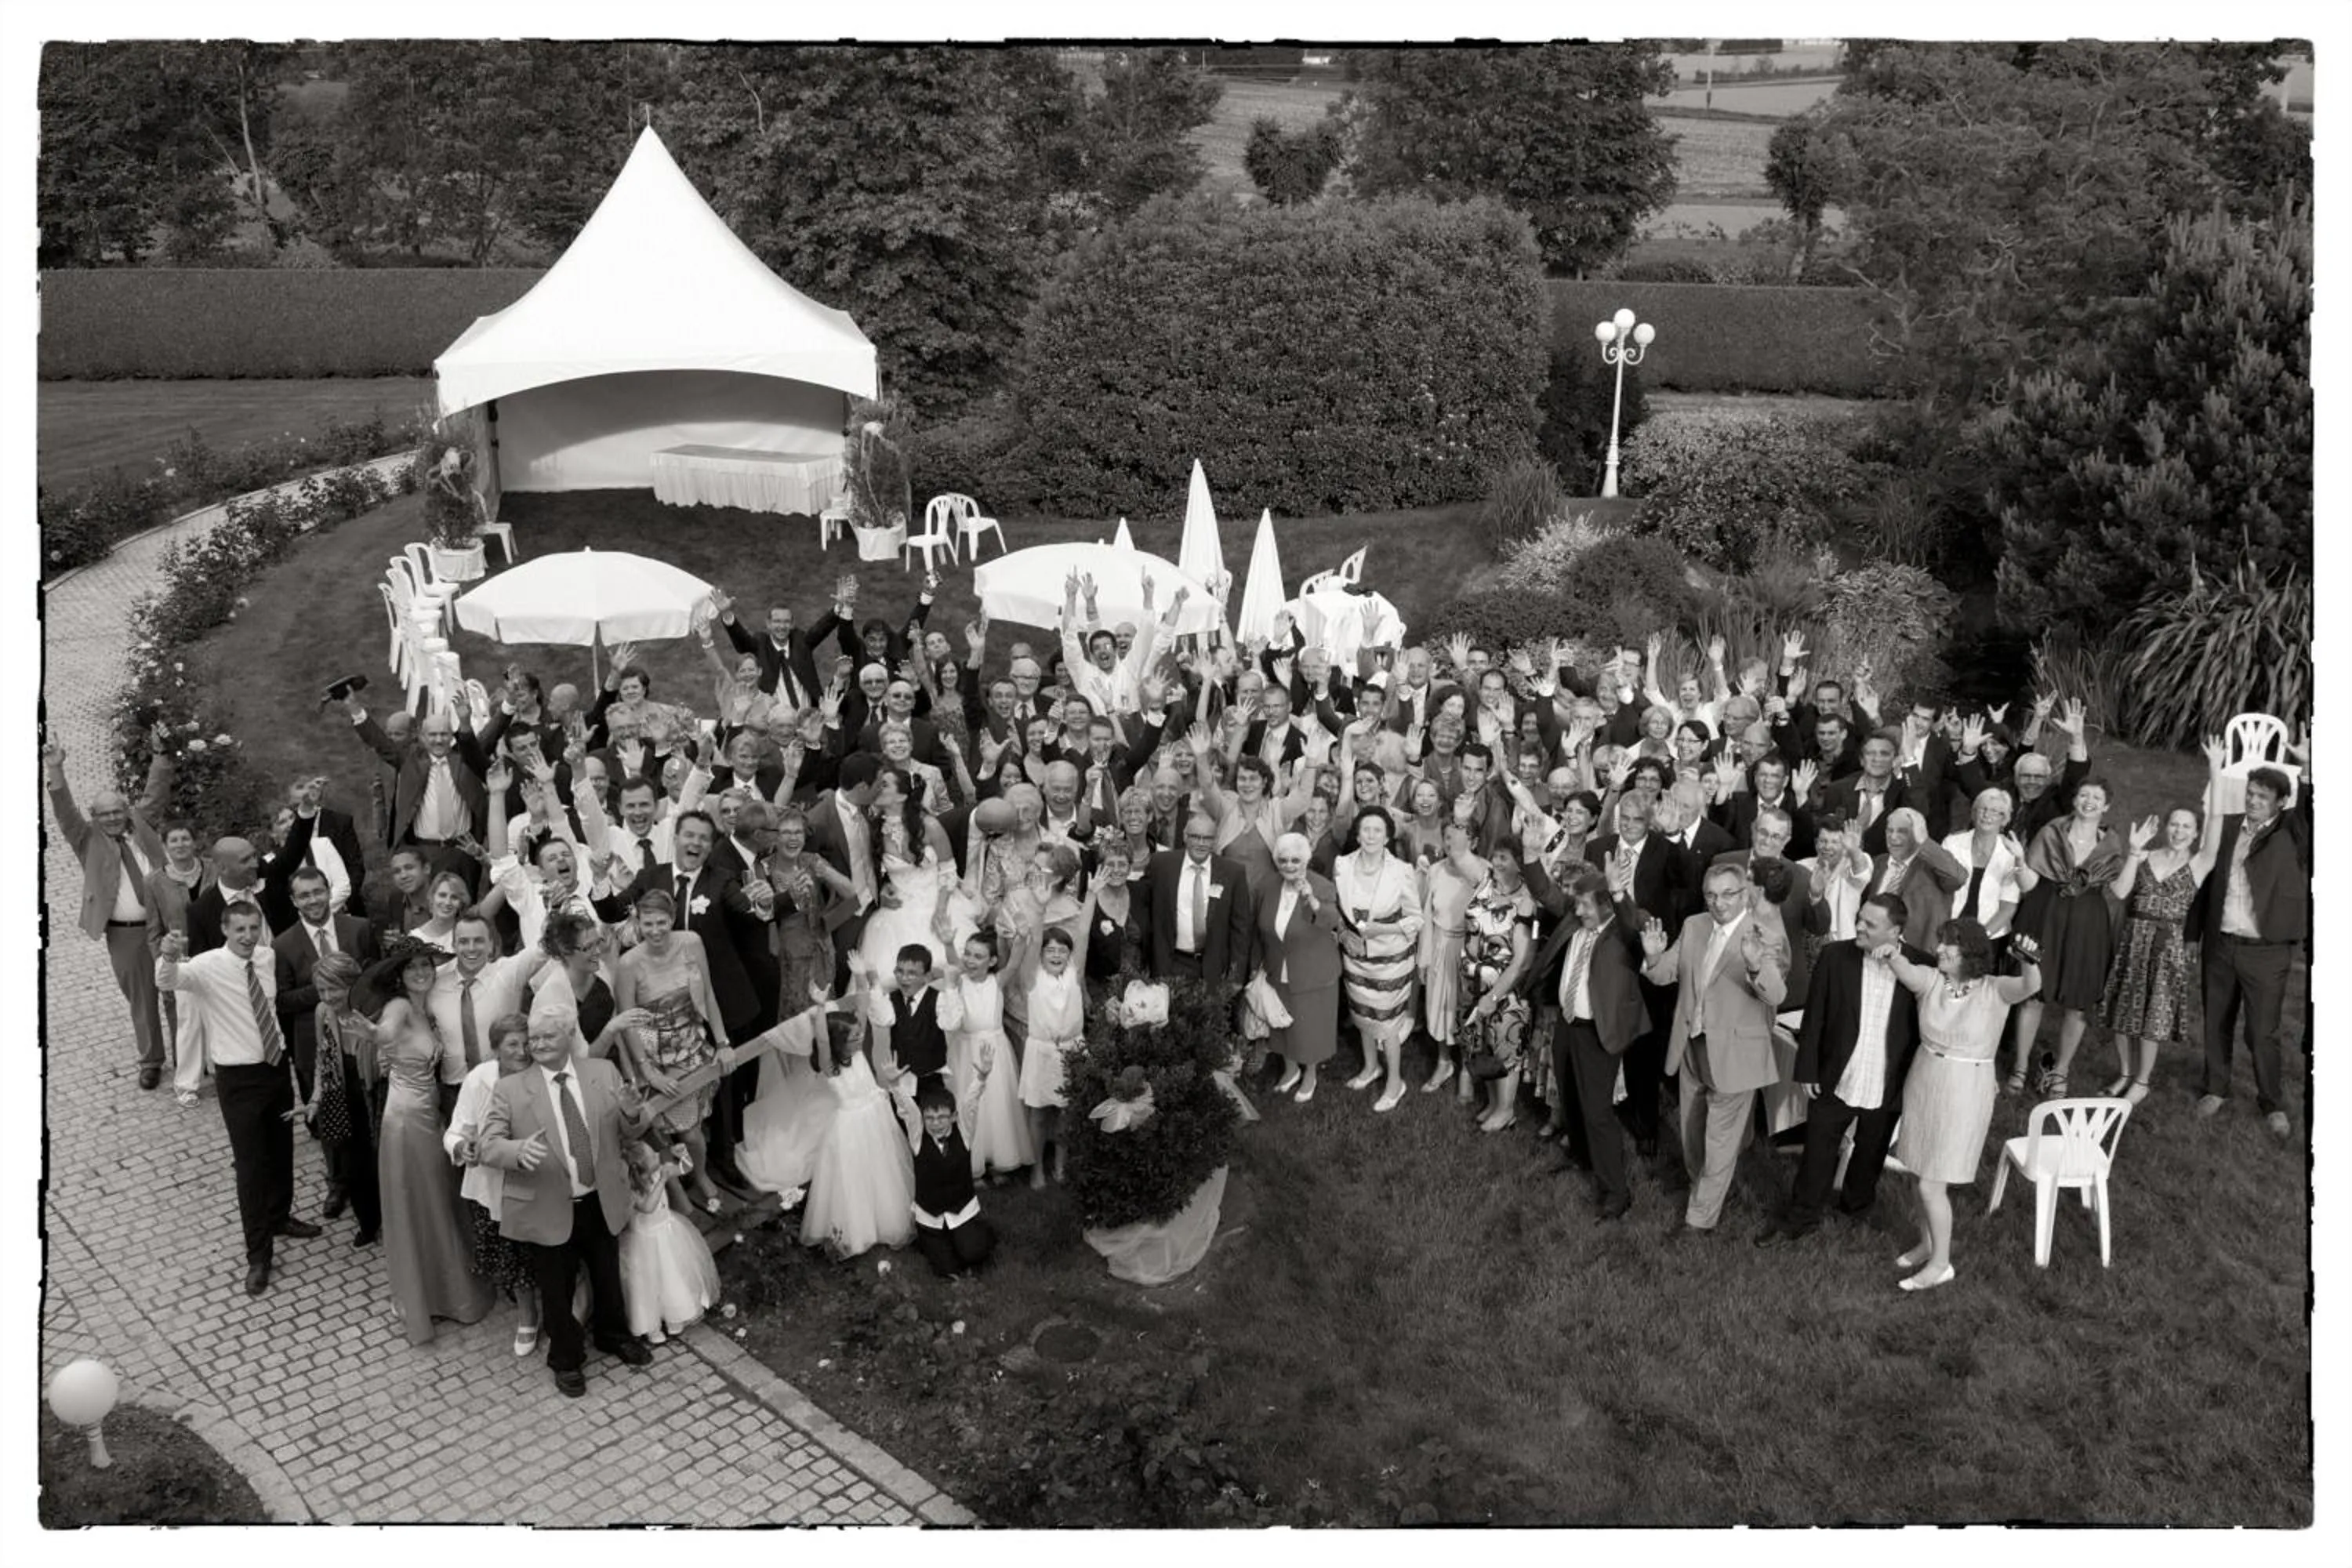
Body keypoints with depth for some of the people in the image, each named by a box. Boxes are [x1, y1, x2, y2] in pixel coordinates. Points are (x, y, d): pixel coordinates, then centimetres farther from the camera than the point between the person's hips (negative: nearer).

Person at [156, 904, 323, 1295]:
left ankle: (280, 1216, 47)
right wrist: (169, 958, -56)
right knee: (251, 1163, 0)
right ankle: (258, 1255, 11)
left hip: (278, 1066, 5)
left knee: (282, 1150, 21)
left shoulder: (270, 961, -2)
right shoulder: (208, 966, -16)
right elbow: (167, 982, -35)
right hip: (239, 1076, -5)